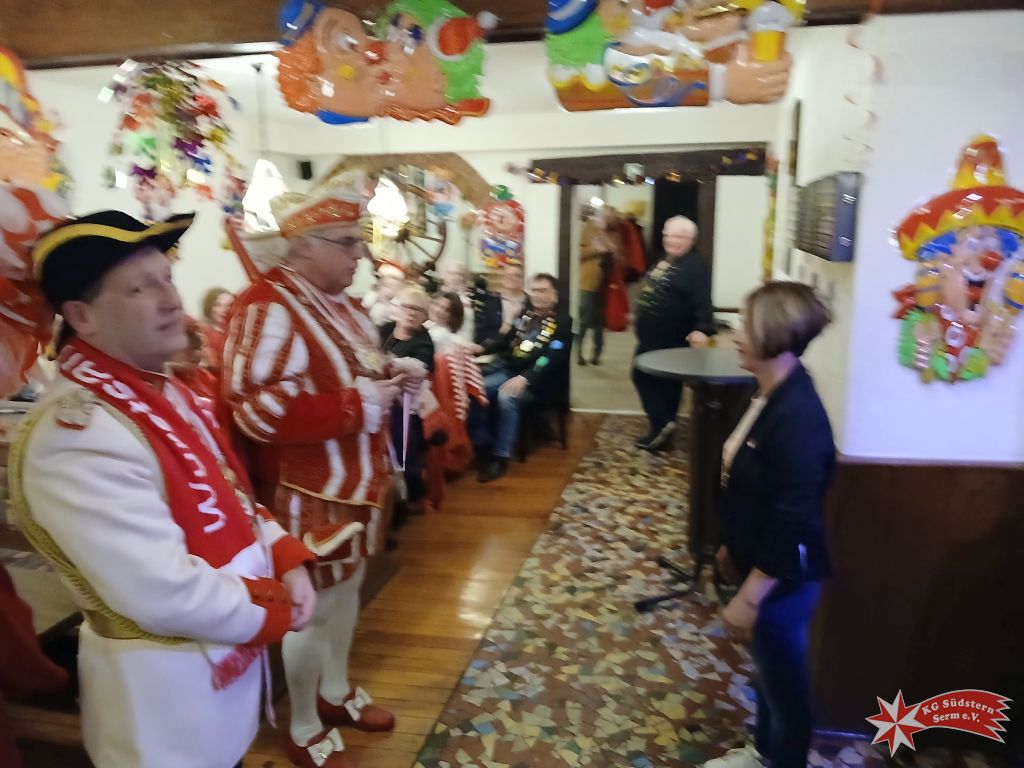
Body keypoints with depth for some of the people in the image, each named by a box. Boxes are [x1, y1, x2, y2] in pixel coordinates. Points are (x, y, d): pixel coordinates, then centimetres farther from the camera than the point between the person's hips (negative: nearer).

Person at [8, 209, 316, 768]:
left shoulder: (160, 391, 3)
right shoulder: (76, 434, -28)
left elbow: (228, 497, 9)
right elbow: (166, 595, -32)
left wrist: (286, 560, -6)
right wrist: (276, 610, -17)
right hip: (164, 680, -8)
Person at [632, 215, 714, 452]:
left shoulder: (696, 265, -17)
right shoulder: (665, 260, 13)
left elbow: (702, 301, -28)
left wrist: (701, 328, -40)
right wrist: (639, 316, 27)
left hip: (672, 339, -9)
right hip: (651, 336, 10)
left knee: (667, 382, -1)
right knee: (642, 375, 10)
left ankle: (662, 424, 10)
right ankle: (662, 425, 15)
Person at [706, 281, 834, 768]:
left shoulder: (798, 417, -29)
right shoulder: (770, 395, 0)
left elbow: (793, 523, -27)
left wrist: (750, 597, -20)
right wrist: (733, 547, 18)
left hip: (781, 578, -9)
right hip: (756, 561, 9)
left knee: (784, 681, 14)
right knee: (768, 671, 27)